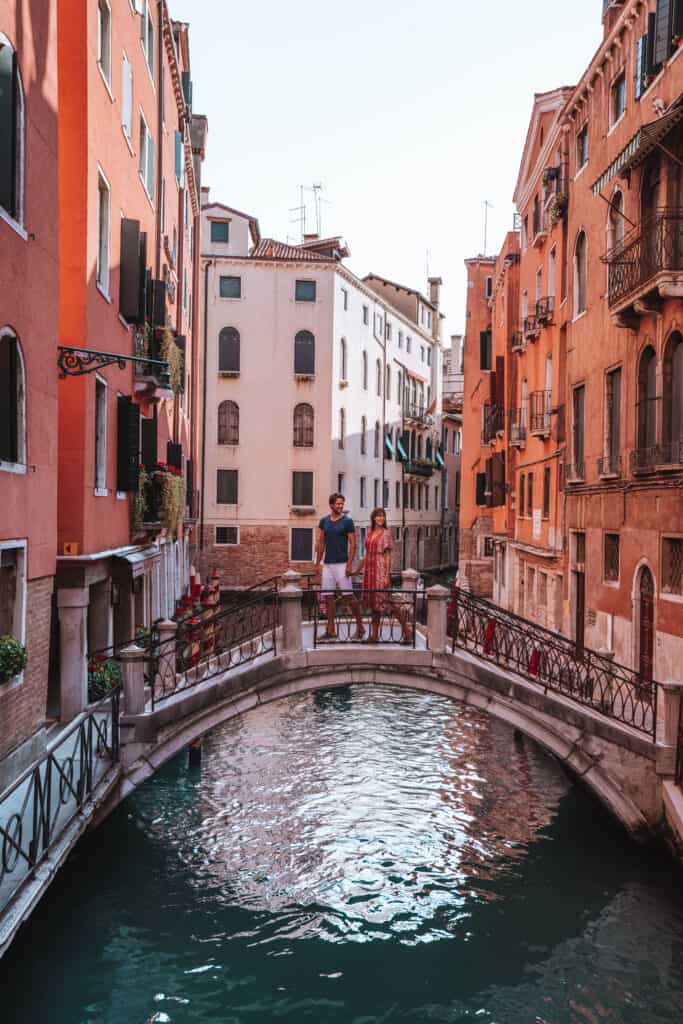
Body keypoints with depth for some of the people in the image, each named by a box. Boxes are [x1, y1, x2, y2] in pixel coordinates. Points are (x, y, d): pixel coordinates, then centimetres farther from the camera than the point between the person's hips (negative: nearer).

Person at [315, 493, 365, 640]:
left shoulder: (347, 521, -4)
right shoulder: (324, 521, 10)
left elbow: (353, 544, -7)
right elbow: (320, 543, 15)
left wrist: (349, 564, -14)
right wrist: (318, 563, 10)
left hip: (342, 564, -5)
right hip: (327, 564, 5)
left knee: (349, 595, -3)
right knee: (329, 596, 5)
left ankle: (360, 627, 9)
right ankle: (331, 630, 11)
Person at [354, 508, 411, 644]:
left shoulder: (386, 533, -4)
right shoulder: (369, 533, 12)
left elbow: (388, 555, -9)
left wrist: (387, 575, -15)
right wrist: (357, 570, 18)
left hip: (380, 570, -6)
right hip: (369, 571, 6)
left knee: (383, 600, -9)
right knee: (373, 603, 8)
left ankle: (406, 630, 1)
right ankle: (374, 635, 12)